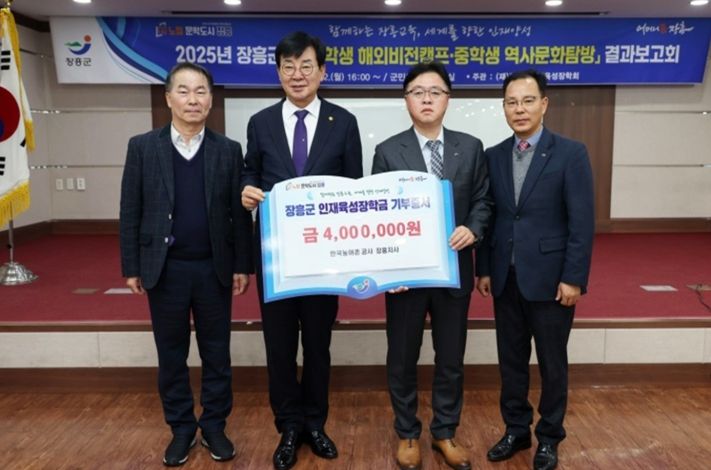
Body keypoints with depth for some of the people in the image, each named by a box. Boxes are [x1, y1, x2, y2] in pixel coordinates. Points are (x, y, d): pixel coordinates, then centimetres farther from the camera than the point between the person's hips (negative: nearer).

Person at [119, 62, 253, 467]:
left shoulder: (229, 150, 1)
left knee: (217, 353, 10)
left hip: (214, 269, 0)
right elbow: (131, 212, 1)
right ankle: (181, 429, 27)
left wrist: (242, 265, -2)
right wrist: (131, 267, -1)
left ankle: (214, 426, 27)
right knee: (171, 356, 11)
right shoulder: (142, 147, 0)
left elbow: (239, 213, 1)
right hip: (165, 269, 0)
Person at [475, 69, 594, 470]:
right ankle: (516, 430, 31)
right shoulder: (494, 156, 6)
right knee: (511, 359, 13)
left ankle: (549, 437, 28)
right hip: (506, 278, 4)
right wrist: (484, 269, 4)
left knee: (552, 362, 10)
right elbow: (489, 216, 7)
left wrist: (573, 278, -13)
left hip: (550, 277, -4)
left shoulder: (571, 153, -7)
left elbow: (582, 222, -10)